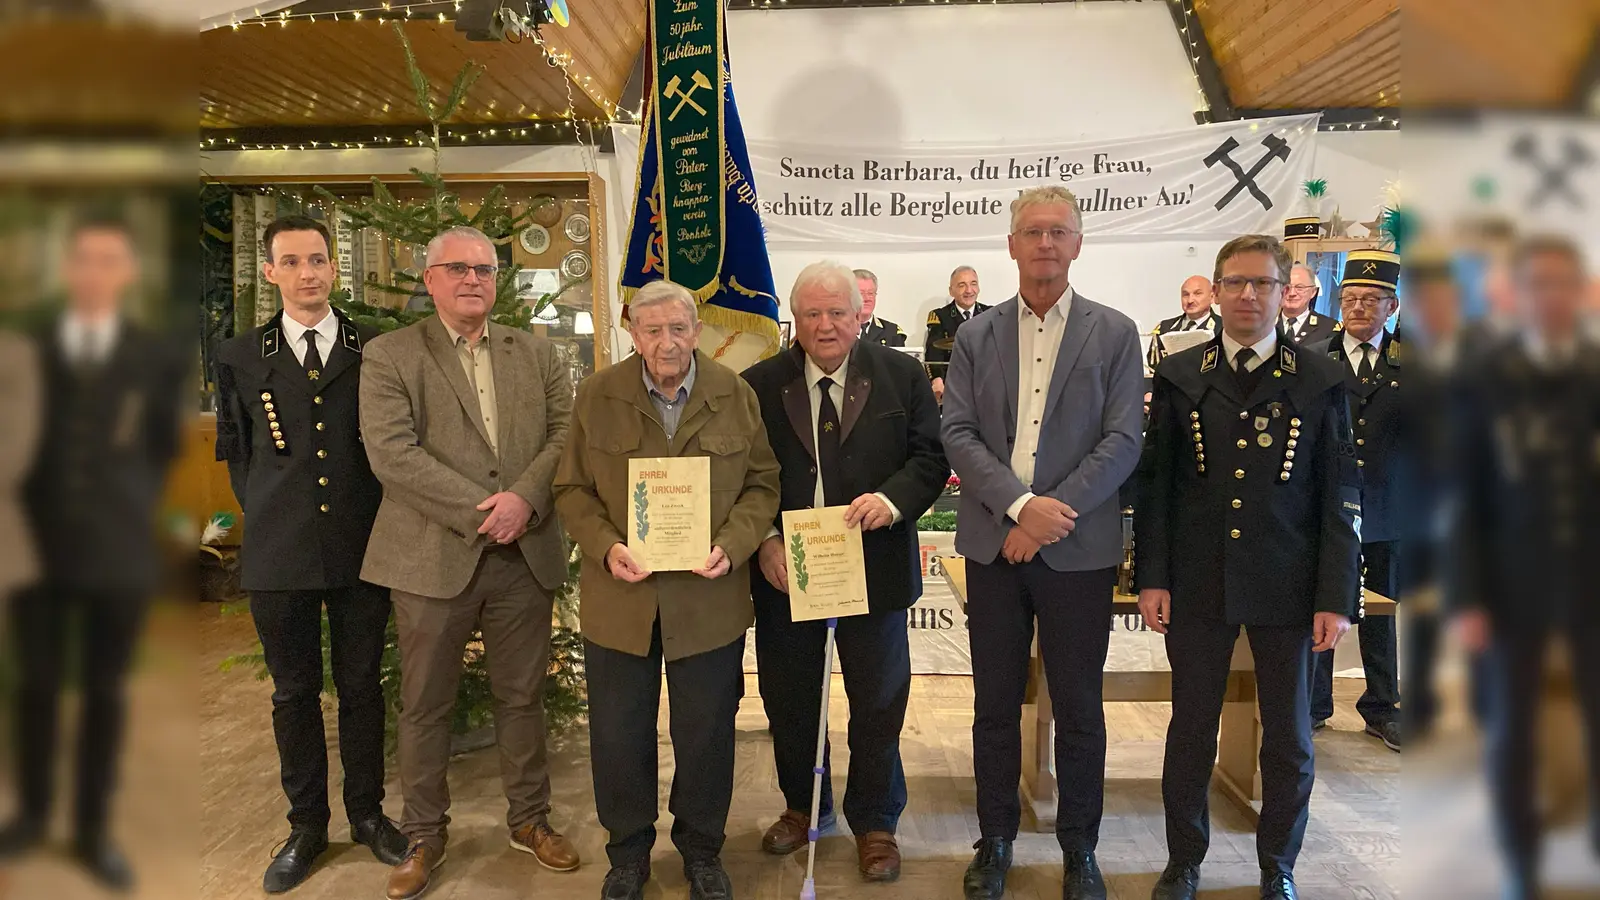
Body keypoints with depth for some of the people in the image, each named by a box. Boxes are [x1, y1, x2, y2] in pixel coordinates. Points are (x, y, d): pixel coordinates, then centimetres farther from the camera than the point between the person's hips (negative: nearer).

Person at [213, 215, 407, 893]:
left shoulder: (377, 350, 2)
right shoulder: (239, 357, 5)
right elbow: (235, 452, 12)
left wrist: (383, 520, 0)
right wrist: (265, 513, 4)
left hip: (362, 549, -1)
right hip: (279, 554, 1)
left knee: (362, 686, 11)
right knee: (294, 693, 11)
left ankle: (367, 812, 27)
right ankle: (306, 825, 26)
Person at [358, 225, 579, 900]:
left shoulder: (537, 353, 11)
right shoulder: (388, 356, 0)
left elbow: (565, 434, 2)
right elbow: (391, 452, -12)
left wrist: (525, 498, -15)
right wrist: (477, 509, -17)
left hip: (525, 554, 3)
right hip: (432, 557, -2)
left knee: (523, 695, 14)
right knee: (425, 704, 9)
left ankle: (529, 819, 31)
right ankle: (424, 834, 27)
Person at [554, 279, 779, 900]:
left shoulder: (735, 395, -1)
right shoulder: (596, 396, -1)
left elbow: (762, 484, 2)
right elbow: (573, 488, 2)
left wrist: (732, 545, -15)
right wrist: (606, 547, -15)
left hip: (710, 599, 0)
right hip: (620, 596, 0)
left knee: (706, 733, 12)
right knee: (618, 734, 12)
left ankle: (701, 849, 35)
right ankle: (628, 850, 34)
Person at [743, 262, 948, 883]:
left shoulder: (902, 376, -1)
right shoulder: (760, 384, 1)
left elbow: (931, 456, -2)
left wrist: (893, 499, -21)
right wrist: (764, 541, -13)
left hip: (874, 568, -1)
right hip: (784, 570, 1)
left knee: (878, 705, 10)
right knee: (789, 700, 16)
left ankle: (875, 822, 30)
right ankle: (803, 806, 38)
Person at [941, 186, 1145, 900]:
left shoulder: (1114, 333, 3)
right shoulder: (977, 335, 7)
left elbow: (1122, 440, -5)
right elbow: (957, 433, -2)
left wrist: (1056, 511, -14)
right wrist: (1020, 505, -15)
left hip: (1078, 548, -1)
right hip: (993, 545, 2)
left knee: (1079, 709, 9)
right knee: (995, 705, 11)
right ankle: (995, 843, 28)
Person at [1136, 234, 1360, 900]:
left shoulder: (1319, 380, 1)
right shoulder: (1179, 375, 4)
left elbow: (1339, 496, 0)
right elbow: (1156, 482, 4)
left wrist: (1337, 597, -5)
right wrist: (1152, 577, -2)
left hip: (1286, 589, 0)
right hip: (1197, 587, 1)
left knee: (1289, 740, 10)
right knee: (1190, 729, 11)